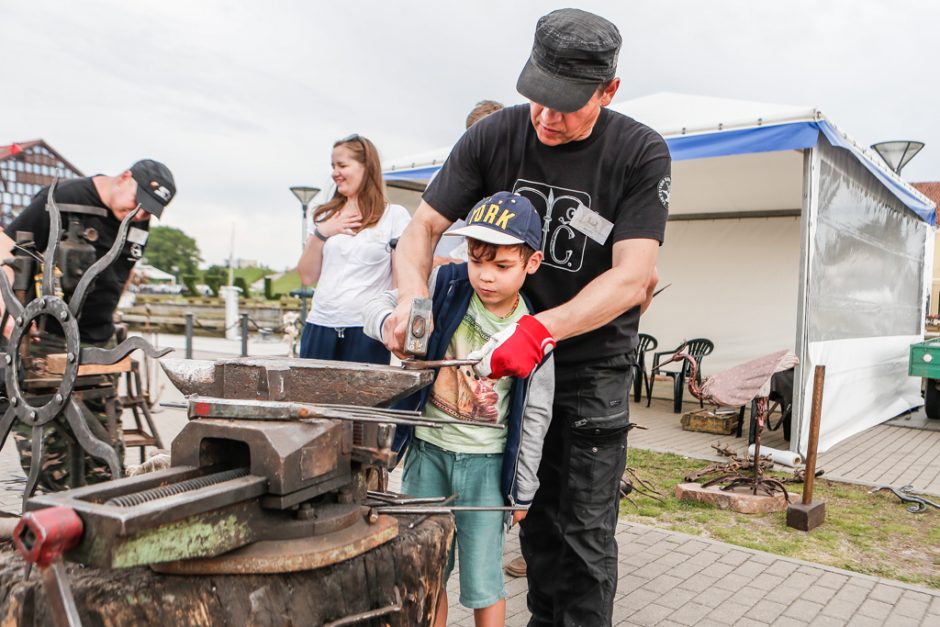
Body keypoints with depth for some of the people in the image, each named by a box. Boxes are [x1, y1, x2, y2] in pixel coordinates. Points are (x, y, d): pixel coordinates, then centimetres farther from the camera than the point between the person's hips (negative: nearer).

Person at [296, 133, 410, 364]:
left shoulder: (395, 216, 0)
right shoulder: (326, 216, 14)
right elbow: (307, 277, 11)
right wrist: (321, 234, -1)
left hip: (366, 331, -4)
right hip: (319, 327, 4)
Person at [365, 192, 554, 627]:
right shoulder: (445, 286, -10)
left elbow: (534, 416, -3)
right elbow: (377, 308, -4)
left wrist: (522, 491, 3)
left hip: (486, 463, -2)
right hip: (427, 449, 2)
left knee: (482, 582, 7)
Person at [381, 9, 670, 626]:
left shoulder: (641, 153, -13)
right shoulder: (494, 136, -7)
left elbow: (631, 278, -20)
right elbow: (422, 227, -5)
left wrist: (540, 330, -34)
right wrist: (413, 298, -26)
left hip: (594, 364, -2)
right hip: (515, 357, 3)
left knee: (585, 528, 1)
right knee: (537, 516, 13)